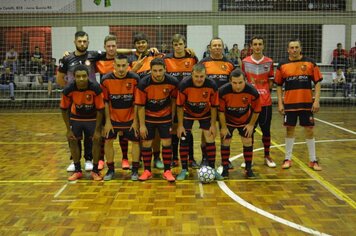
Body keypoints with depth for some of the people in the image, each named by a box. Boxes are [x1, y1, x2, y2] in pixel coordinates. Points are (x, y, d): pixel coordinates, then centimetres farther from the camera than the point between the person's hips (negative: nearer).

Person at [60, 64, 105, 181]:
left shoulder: (95, 89, -30)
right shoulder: (68, 90, -26)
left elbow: (100, 110, -19)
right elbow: (64, 110, -11)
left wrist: (97, 130, -17)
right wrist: (68, 130, -10)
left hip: (92, 118, -1)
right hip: (76, 118, 2)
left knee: (96, 140, -7)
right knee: (73, 141, 1)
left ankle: (95, 171, 8)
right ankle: (77, 170, 16)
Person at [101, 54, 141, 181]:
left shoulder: (134, 78, -15)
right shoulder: (106, 79, -13)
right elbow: (105, 102, -5)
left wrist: (135, 120, -8)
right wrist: (107, 121, -6)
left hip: (130, 118, -1)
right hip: (113, 117, 1)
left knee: (135, 141, 2)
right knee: (108, 141, 2)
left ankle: (135, 170, 16)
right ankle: (110, 169, 18)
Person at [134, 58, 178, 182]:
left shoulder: (173, 82, -18)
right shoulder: (143, 83, -22)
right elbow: (140, 106, -15)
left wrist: (172, 117, 5)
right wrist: (142, 125, -15)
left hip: (165, 117, 1)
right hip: (148, 117, 0)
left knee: (167, 143, -1)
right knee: (146, 144, 4)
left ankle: (167, 171, 11)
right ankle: (147, 171, 18)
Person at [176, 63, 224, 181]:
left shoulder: (212, 85, -26)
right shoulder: (184, 85, -29)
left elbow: (214, 106, -12)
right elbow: (180, 106, -18)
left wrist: (213, 124, -10)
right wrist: (180, 125, -16)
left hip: (205, 114, 1)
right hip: (188, 114, -1)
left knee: (210, 139, -4)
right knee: (184, 139, -6)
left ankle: (212, 169, 9)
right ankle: (184, 170, 7)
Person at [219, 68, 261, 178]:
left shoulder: (252, 91, -29)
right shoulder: (223, 91, -31)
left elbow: (256, 110, -11)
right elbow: (221, 110, -16)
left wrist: (251, 124, -5)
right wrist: (223, 127, -11)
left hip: (245, 120, 1)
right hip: (228, 120, -1)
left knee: (248, 142, 2)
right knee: (225, 142, -1)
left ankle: (248, 168, 17)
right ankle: (225, 169, 12)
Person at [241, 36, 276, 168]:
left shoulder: (269, 62, 3)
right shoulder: (245, 62, 2)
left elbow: (271, 82, 8)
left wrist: (264, 90, -2)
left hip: (266, 102, 1)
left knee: (266, 130, 7)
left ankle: (267, 156, 21)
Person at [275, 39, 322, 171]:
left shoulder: (310, 63, 1)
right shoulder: (282, 65, 2)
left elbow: (317, 82, 1)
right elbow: (278, 85, 6)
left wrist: (316, 100, -8)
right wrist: (280, 103, -1)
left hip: (307, 103, 0)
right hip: (289, 103, 0)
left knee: (309, 130, 5)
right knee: (289, 129, 7)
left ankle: (313, 160, 15)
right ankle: (288, 159, 18)